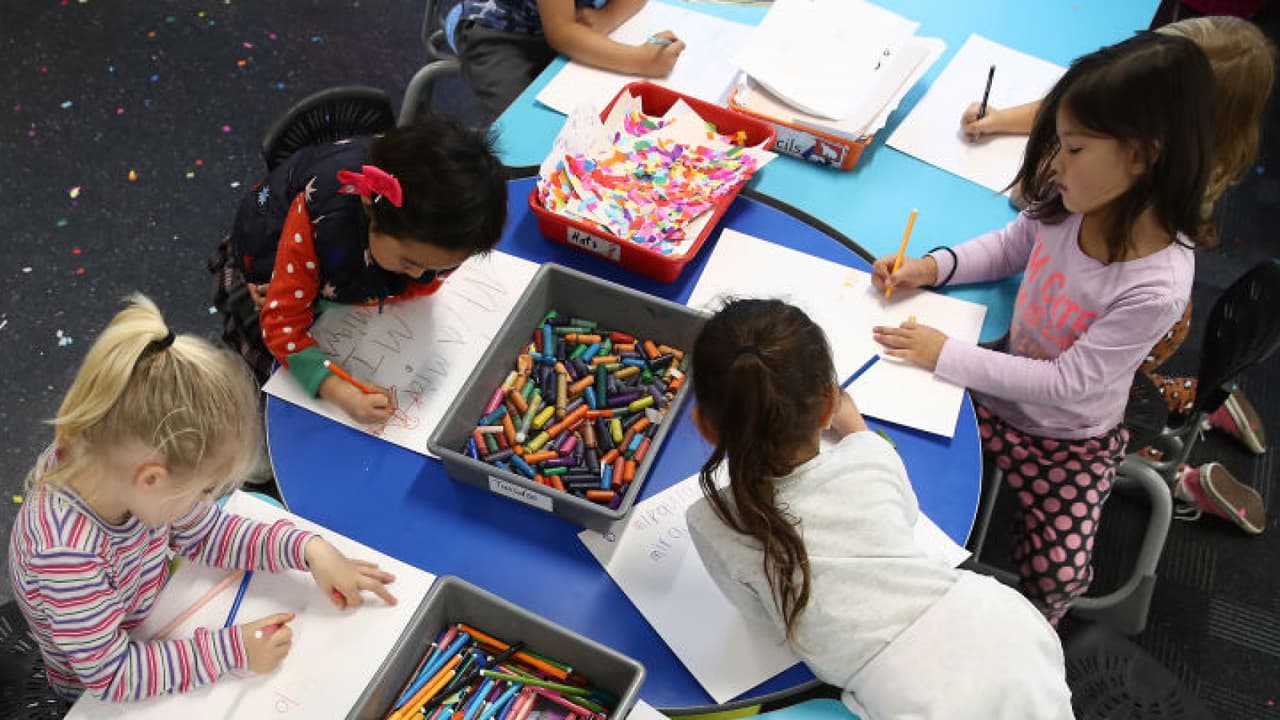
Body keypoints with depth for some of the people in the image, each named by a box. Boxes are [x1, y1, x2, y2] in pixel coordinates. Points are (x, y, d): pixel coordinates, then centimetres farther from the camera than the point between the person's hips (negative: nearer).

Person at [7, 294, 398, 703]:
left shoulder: (120, 463, -23)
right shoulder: (67, 551, -41)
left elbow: (208, 534, -7)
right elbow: (111, 676, -30)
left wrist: (307, 549, -17)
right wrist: (231, 650, -30)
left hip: (156, 616, 5)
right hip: (102, 697, -5)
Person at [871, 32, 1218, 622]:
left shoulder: (1157, 286, -33)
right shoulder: (1071, 203, -18)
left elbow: (1067, 383, -27)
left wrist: (945, 354, -28)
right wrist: (932, 266, -13)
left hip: (1069, 437, -5)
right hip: (998, 388, 5)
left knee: (1056, 574, -12)